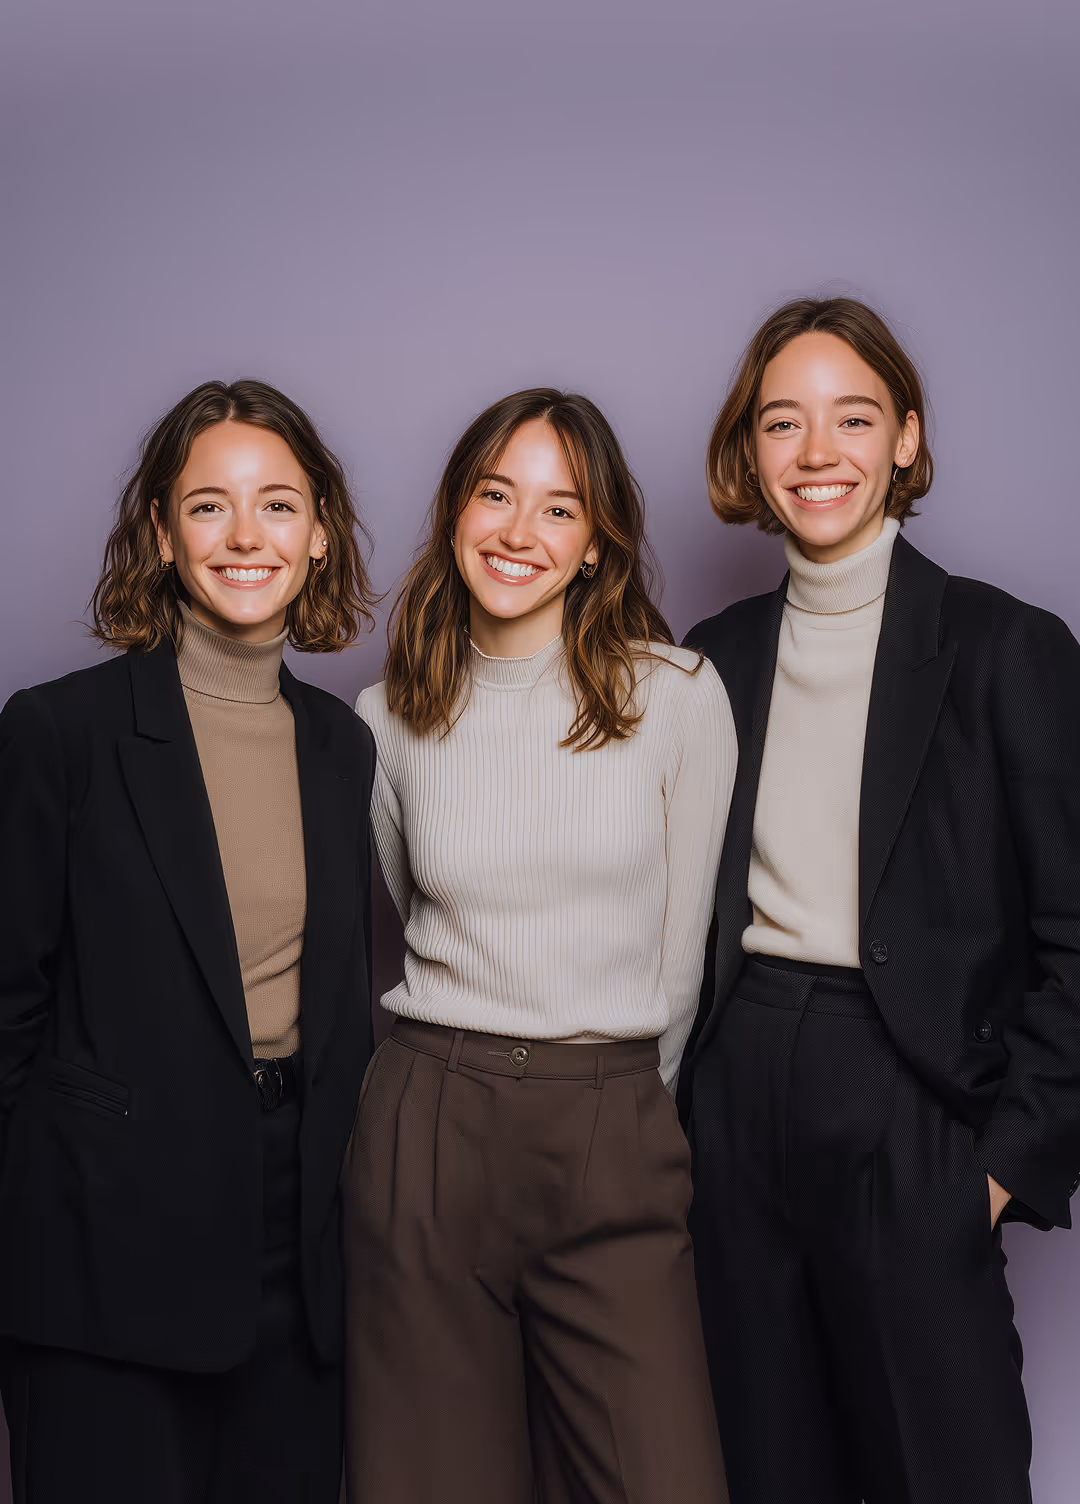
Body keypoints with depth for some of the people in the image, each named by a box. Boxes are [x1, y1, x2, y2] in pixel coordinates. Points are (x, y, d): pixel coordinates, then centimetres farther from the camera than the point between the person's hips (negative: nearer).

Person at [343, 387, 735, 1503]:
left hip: (616, 1138, -1)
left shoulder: (677, 696, -2)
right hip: (426, 1127, 1)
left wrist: (614, 1095, 10)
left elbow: (683, 939, 5)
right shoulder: (390, 719, 4)